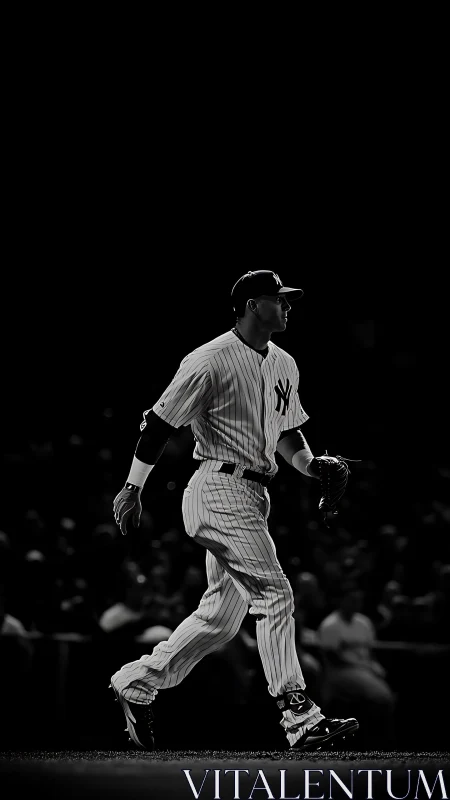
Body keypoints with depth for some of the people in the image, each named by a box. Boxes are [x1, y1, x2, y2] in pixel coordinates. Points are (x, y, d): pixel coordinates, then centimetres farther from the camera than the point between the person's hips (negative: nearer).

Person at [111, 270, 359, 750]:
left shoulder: (284, 366, 15)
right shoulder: (210, 362, -12)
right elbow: (160, 423, -8)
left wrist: (311, 466, 6)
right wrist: (132, 489, -8)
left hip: (254, 497, 9)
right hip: (219, 489, -9)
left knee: (222, 616, 10)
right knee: (274, 593, -15)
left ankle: (136, 683, 23)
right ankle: (299, 717, -15)